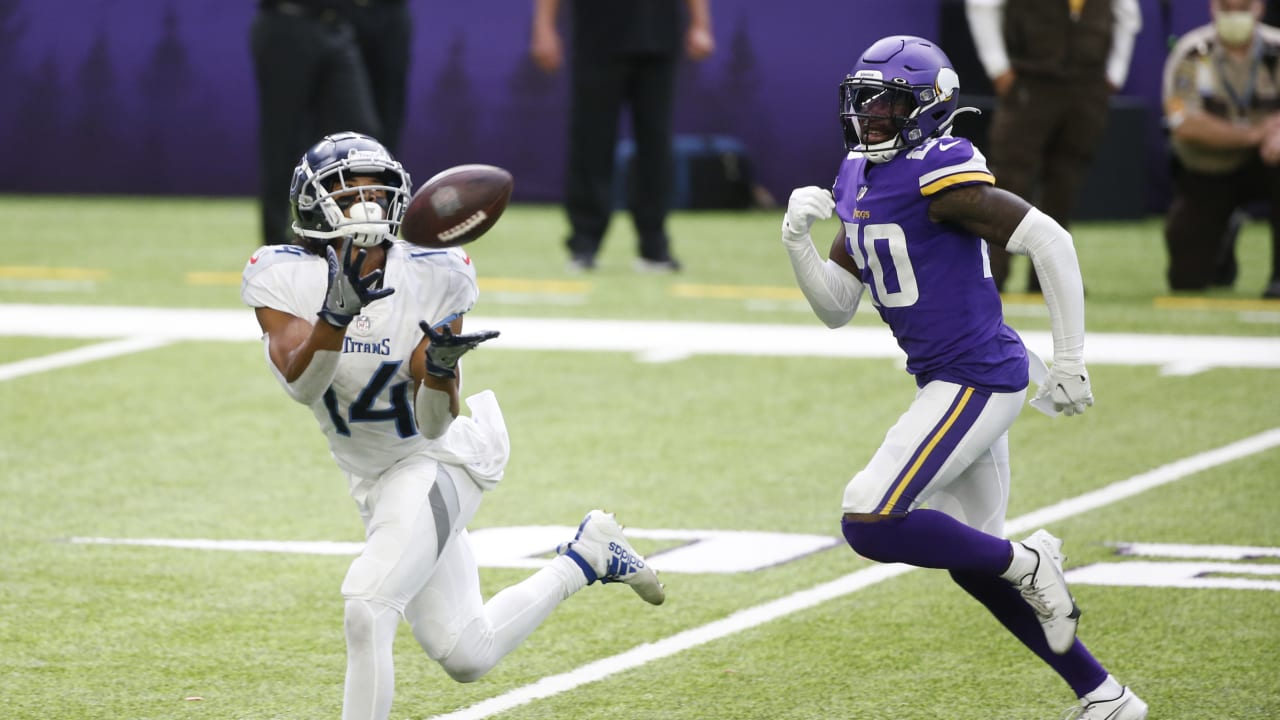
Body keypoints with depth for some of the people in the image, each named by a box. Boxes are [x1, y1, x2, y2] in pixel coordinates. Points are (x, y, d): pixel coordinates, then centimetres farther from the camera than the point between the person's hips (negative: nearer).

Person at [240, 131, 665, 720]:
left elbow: (434, 424, -16)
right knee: (468, 657, 12)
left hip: (435, 462, -4)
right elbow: (301, 383, -31)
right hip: (373, 480, 4)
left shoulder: (432, 280, -16)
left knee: (367, 610, -26)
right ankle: (587, 555, 35)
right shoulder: (285, 279, -13)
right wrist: (337, 314, -46)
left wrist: (441, 369, -36)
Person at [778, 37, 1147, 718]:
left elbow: (1050, 242, -18)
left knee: (870, 523, -16)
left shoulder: (938, 174, -17)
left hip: (976, 380, -10)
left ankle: (1026, 564, 1)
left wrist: (1069, 364, -17)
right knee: (972, 559, 14)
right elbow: (836, 308, 14)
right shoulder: (858, 181, 11)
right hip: (946, 382, 10)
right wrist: (798, 241, -4)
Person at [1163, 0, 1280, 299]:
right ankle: (1224, 238, 31)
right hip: (1204, 173, 0)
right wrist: (1251, 134, -29)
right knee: (1187, 279, -6)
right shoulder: (1191, 54, -13)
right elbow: (1184, 125, -23)